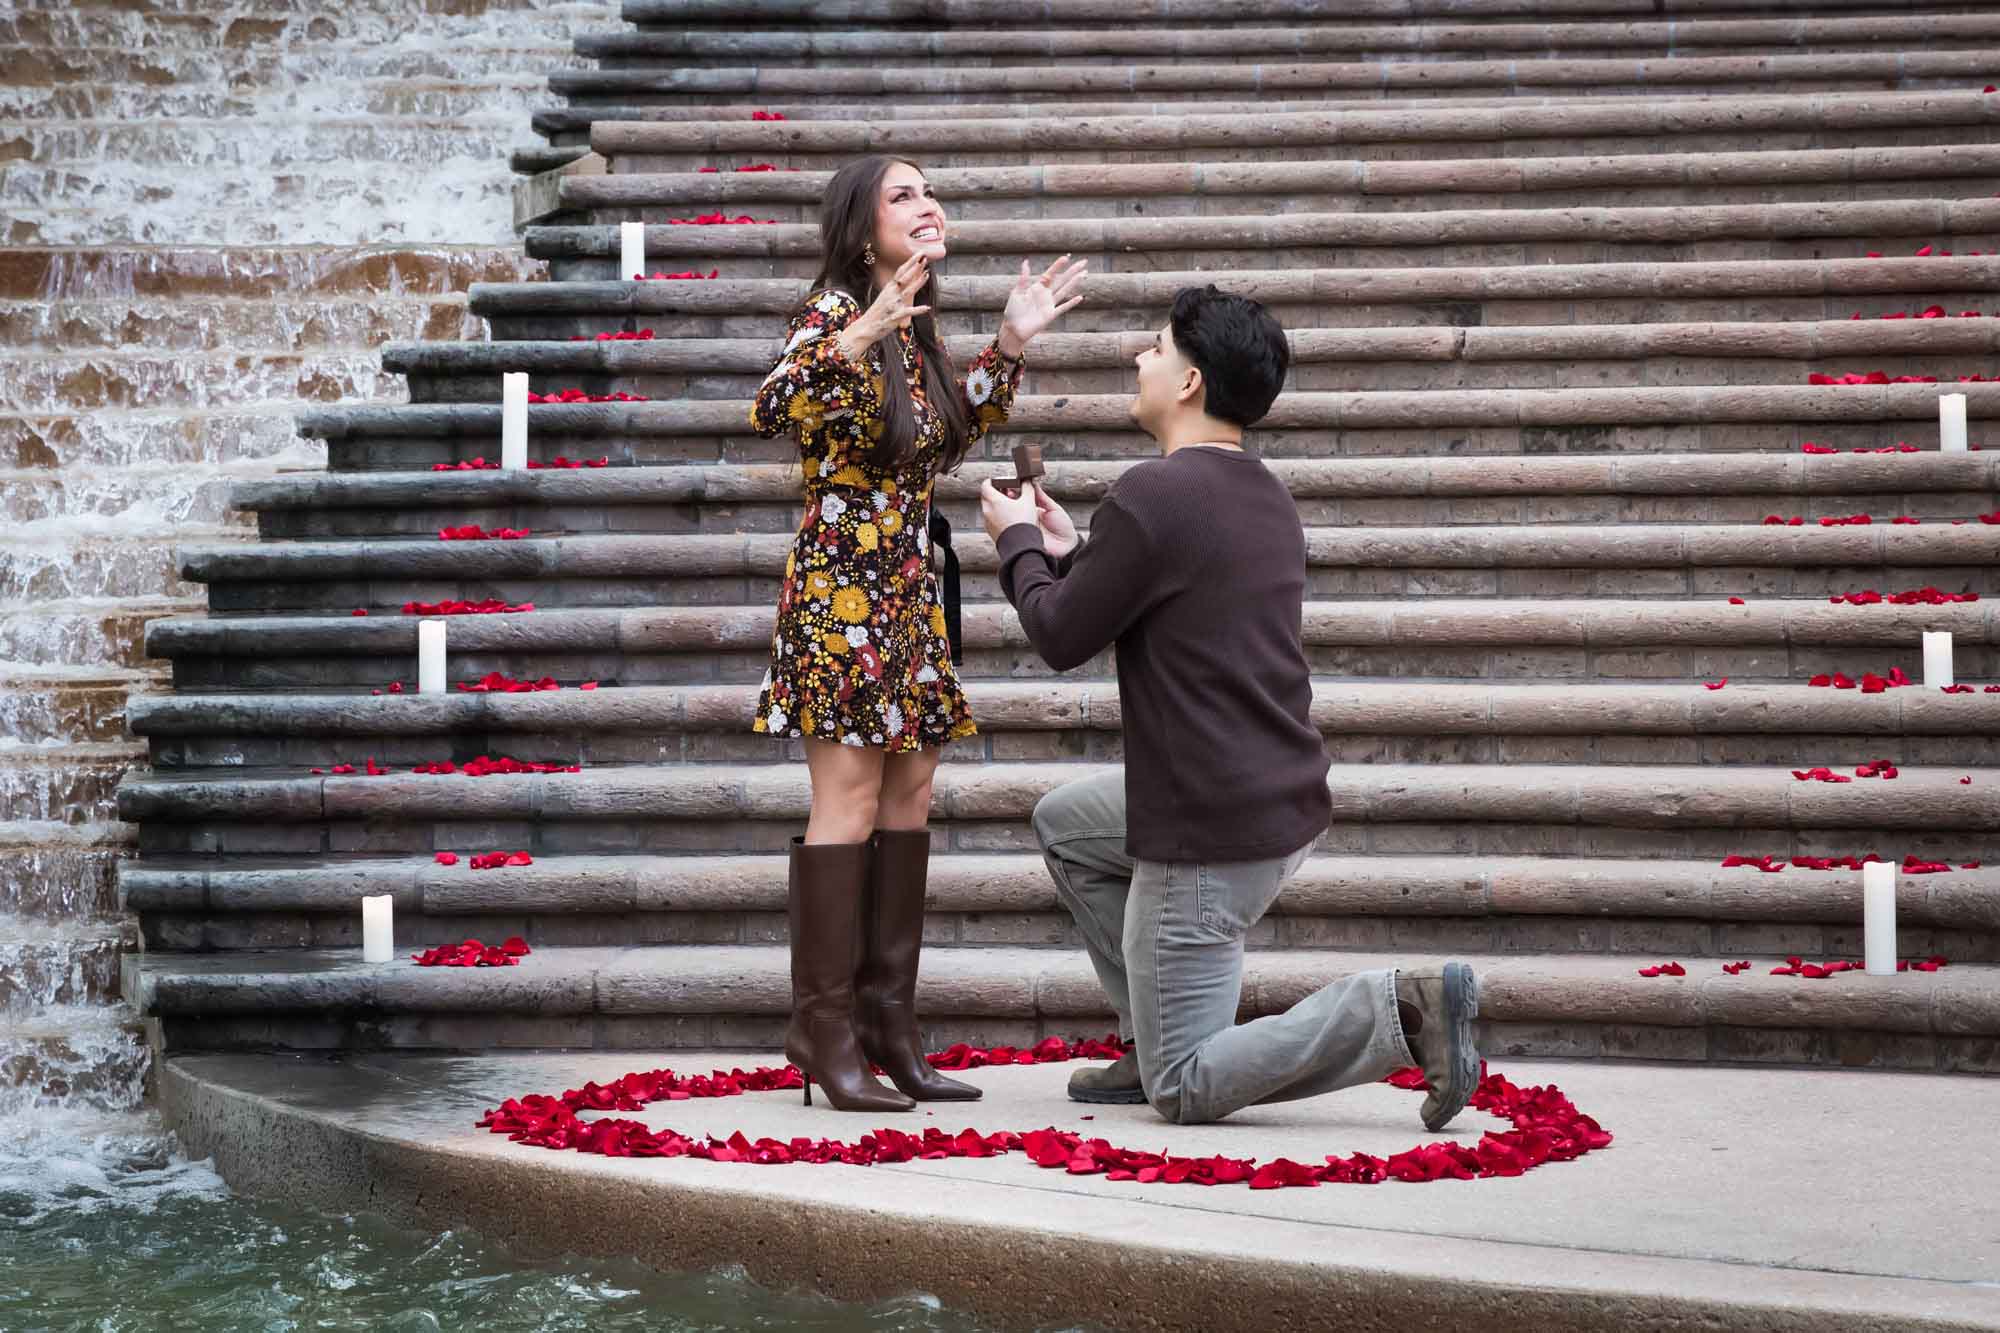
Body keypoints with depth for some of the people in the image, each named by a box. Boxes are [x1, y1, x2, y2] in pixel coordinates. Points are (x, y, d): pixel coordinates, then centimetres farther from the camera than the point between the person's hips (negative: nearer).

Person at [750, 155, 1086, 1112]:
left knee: (908, 800, 7)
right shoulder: (835, 309, -9)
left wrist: (1008, 346, 18)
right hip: (842, 580, -8)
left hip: (910, 590, 8)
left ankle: (889, 1030, 12)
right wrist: (857, 338, -38)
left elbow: (947, 439, 25)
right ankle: (826, 1034, -4)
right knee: (848, 802, -9)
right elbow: (772, 410, -25)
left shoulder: (913, 331, 14)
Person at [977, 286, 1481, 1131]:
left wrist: (1017, 540, 9)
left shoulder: (1152, 494, -19)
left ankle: (1399, 1010, -16)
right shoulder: (1264, 496, 9)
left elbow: (1061, 639, -8)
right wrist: (1069, 549, 24)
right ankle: (1157, 1040, 26)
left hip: (1211, 837, -9)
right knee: (1065, 825, 30)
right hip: (1285, 803, 9)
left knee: (1185, 1092, 0)